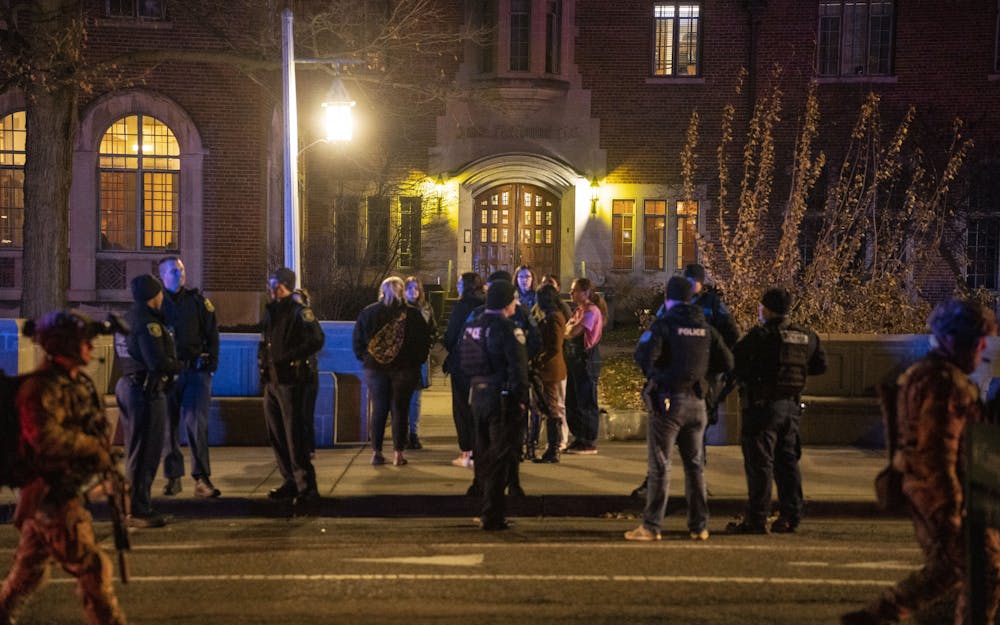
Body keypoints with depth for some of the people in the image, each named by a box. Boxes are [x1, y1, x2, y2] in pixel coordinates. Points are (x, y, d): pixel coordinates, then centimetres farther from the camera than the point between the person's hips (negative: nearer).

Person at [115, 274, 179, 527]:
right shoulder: (148, 322, -17)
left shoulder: (129, 318, 13)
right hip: (146, 392, -10)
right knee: (145, 452, -3)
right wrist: (178, 365, -6)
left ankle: (136, 505, 27)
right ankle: (139, 511, 1)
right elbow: (158, 361, -25)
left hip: (129, 386, 10)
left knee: (136, 451, 18)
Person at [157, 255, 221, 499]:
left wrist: (211, 365, -1)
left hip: (196, 370, -1)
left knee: (195, 421, -11)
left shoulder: (198, 301, 6)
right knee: (169, 425, 6)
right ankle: (173, 477, 17)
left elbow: (212, 335, 7)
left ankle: (202, 478, -7)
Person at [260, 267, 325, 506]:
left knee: (295, 435, -9)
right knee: (276, 435, 11)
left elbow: (317, 340, -20)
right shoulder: (271, 311, 15)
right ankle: (291, 482, 21)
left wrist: (288, 357, -20)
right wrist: (265, 360, 13)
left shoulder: (299, 312, -9)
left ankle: (307, 488, -4)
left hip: (290, 381, -8)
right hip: (271, 381, 8)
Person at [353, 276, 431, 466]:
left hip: (375, 368, 2)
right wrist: (417, 361, 9)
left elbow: (357, 339, 4)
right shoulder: (413, 314, -5)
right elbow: (425, 341, 0)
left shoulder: (368, 313, 0)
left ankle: (376, 452, 8)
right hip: (406, 370, -2)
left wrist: (364, 358, 12)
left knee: (378, 410, 8)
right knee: (400, 410, 3)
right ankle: (398, 452, 3)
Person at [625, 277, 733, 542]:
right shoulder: (705, 328, 7)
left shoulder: (663, 325, -9)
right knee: (695, 465, 13)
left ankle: (651, 527, -1)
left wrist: (653, 374, -3)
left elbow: (644, 357, -22)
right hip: (696, 403, 5)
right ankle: (699, 526, 17)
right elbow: (726, 362, 6)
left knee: (660, 466, -1)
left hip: (668, 401, -5)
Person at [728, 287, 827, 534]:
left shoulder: (762, 335, -14)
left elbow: (732, 361, -14)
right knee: (787, 461, 14)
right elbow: (820, 365, 17)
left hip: (763, 405, -7)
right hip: (792, 405, 7)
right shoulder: (805, 336, 7)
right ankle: (790, 516, 15)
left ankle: (756, 519, 0)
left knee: (759, 463, -2)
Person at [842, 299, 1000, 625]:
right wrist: (950, 511, -22)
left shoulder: (926, 372, 15)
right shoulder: (942, 382, -19)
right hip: (943, 491, -11)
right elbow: (936, 451, -24)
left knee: (945, 567, 18)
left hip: (925, 489, 11)